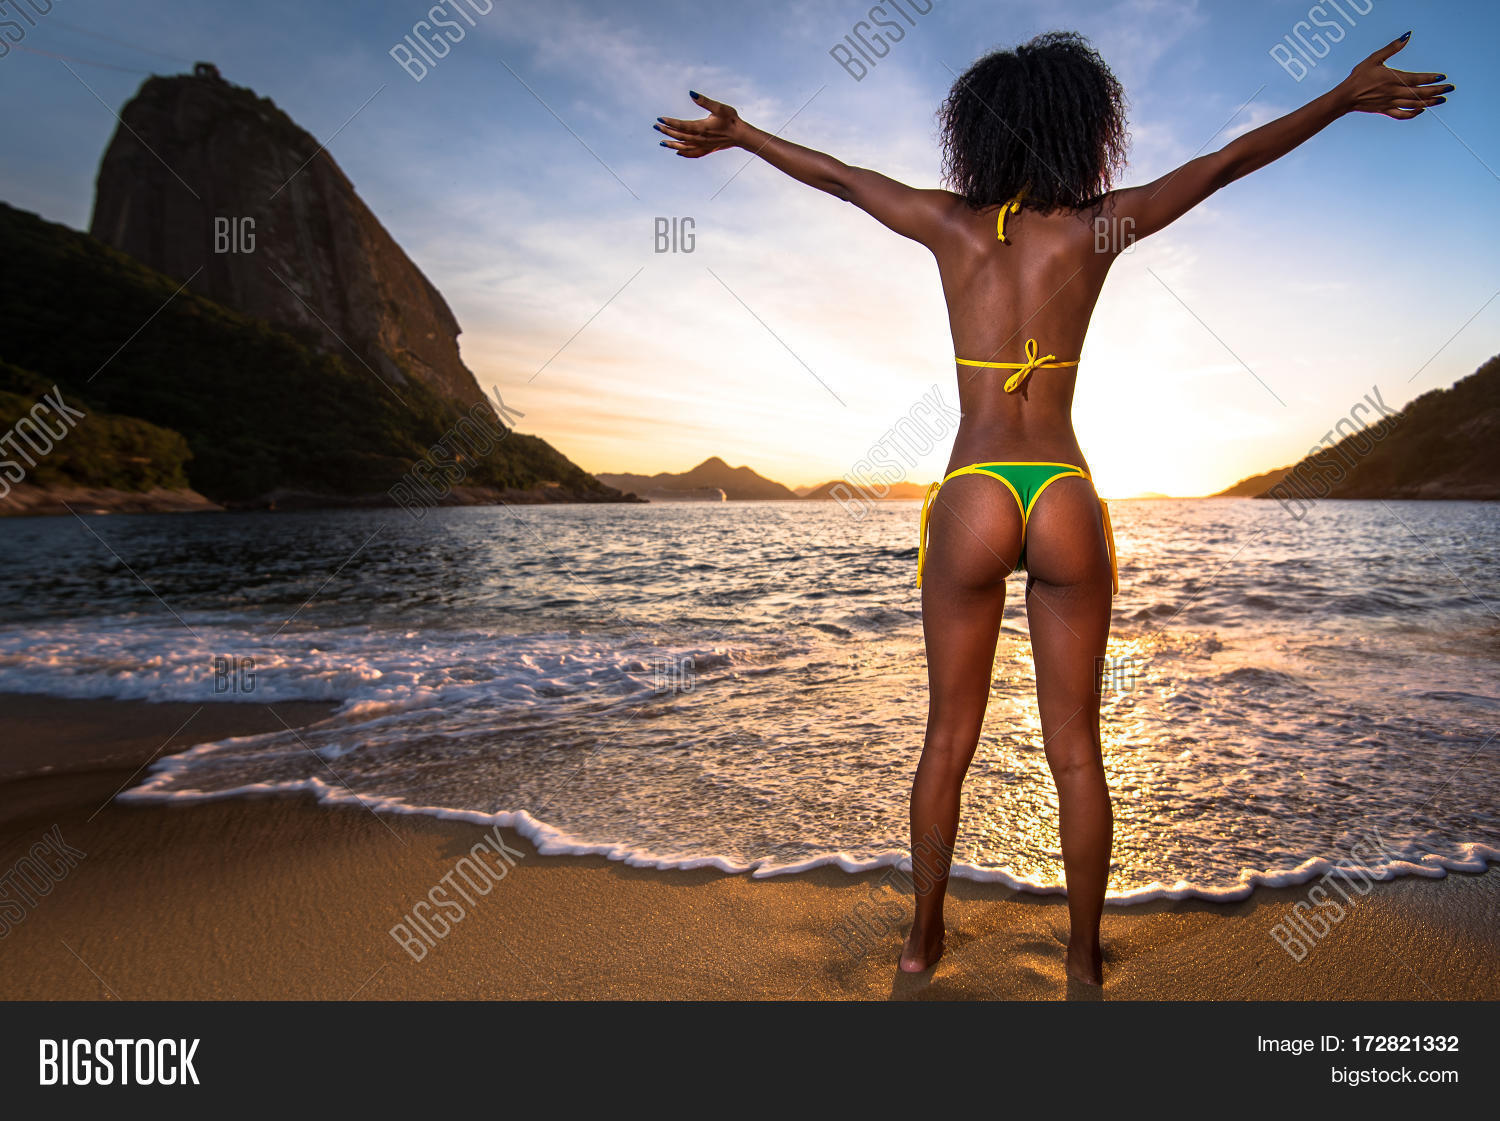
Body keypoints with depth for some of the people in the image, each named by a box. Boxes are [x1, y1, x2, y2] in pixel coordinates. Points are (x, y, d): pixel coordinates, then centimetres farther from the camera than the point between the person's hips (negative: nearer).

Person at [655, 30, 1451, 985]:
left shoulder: (951, 224, 4)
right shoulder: (1100, 227, 3)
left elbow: (835, 176, 17)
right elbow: (1228, 162, 15)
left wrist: (737, 133, 33)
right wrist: (1347, 97, 30)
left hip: (971, 501, 0)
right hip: (1068, 502, 0)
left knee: (949, 739, 13)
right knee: (1076, 749, 11)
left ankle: (924, 938, 27)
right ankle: (1086, 958, 25)